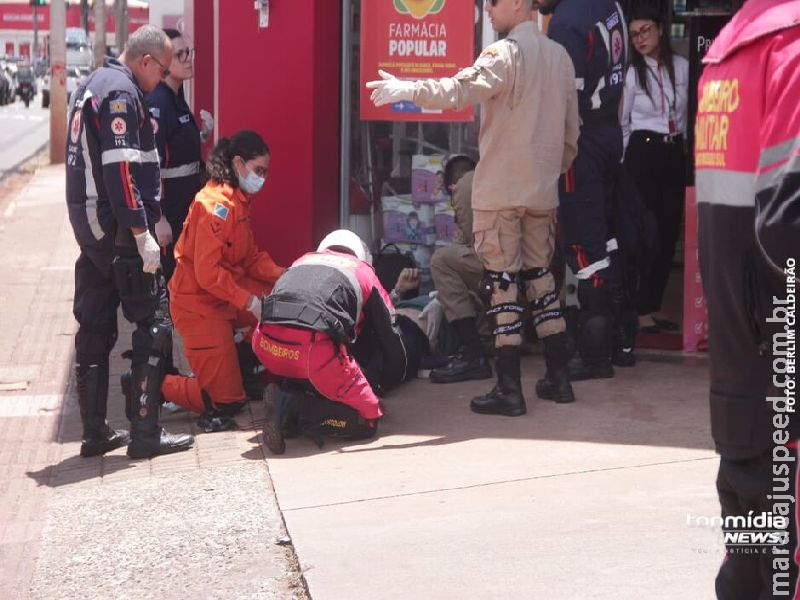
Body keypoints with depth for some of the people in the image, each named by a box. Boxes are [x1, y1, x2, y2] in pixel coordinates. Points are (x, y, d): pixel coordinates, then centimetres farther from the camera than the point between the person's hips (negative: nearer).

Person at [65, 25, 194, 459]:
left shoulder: (92, 86, 16)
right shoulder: (121, 92, -14)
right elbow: (121, 170, -22)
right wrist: (142, 233, -21)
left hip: (90, 227, 10)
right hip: (118, 230, -10)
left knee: (94, 328, 12)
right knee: (154, 325, -3)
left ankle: (94, 433, 17)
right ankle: (144, 432, -3)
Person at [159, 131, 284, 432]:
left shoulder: (239, 201, 10)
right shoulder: (216, 204, -21)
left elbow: (250, 257, 12)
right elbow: (207, 272, -25)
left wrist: (281, 274, -4)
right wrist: (249, 301, -22)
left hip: (224, 300, 10)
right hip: (198, 305, -10)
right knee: (225, 402, -7)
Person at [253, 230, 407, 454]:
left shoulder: (302, 261, 36)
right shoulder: (364, 272, 27)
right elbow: (390, 337, 27)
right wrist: (384, 387, 42)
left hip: (266, 344, 5)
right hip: (314, 347, -5)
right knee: (366, 420, 6)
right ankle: (293, 407, -13)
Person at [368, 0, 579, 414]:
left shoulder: (505, 54, -11)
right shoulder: (560, 57, 11)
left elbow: (460, 90, -27)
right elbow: (571, 128, 15)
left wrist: (407, 89, -23)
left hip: (501, 190, -7)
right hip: (542, 191, 7)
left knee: (501, 283, -3)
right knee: (540, 276, 16)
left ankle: (509, 389, -3)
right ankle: (559, 377, 17)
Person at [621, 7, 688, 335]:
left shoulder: (682, 66, 5)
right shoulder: (632, 73, -1)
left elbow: (686, 112, 15)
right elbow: (622, 122, 5)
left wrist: (682, 144, 14)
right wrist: (624, 161, 4)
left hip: (675, 153, 4)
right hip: (643, 152, -4)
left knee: (669, 231, 6)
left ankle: (654, 306, 14)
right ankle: (640, 310, -2)